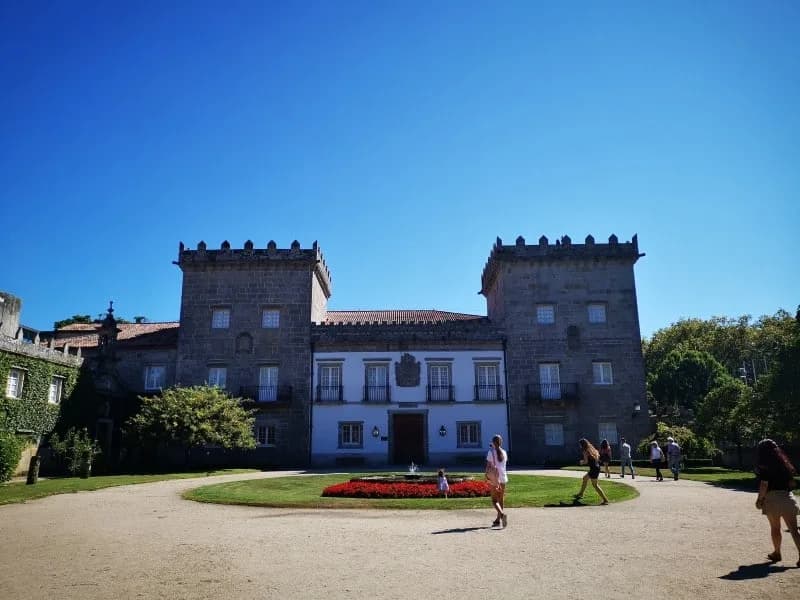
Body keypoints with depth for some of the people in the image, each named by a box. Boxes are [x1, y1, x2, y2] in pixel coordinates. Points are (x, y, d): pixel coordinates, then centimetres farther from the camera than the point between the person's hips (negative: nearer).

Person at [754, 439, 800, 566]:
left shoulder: (764, 466, -10)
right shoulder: (784, 463, 8)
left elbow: (764, 485, -13)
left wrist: (759, 499, -4)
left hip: (772, 498, -4)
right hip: (787, 497, 4)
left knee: (775, 528, 12)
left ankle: (776, 553, 25)